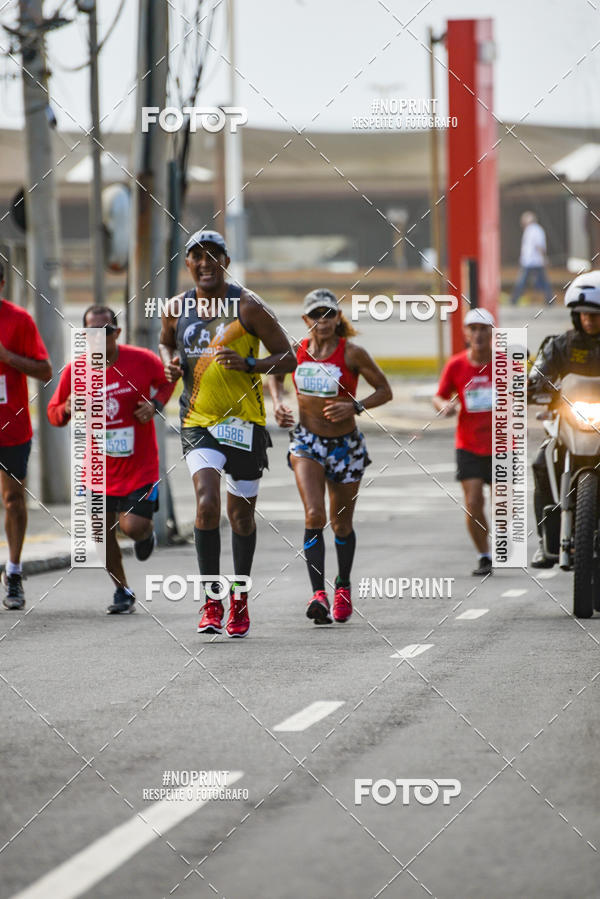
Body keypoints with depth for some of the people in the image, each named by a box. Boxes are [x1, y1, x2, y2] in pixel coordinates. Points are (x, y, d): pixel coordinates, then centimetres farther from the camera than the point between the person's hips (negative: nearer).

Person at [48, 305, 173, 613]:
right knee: (103, 531, 5)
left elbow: (167, 381, 11)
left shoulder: (142, 360, -11)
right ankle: (122, 591, 25)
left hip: (139, 464, -2)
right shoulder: (75, 370, -7)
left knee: (133, 526, -11)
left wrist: (156, 405, -9)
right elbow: (54, 413, 4)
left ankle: (146, 534, 28)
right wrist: (67, 410, -20)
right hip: (98, 468, 2)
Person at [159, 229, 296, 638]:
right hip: (198, 420, 1)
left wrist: (248, 365, -22)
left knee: (241, 514, 9)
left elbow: (288, 358, -4)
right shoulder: (177, 309, 5)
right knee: (207, 504, -18)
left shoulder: (247, 306, -6)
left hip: (244, 421, -1)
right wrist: (170, 363, 4)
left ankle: (240, 599, 28)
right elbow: (166, 342, 27)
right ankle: (212, 602, -12)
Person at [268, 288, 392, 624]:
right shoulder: (296, 350, -4)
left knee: (342, 524, 12)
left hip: (345, 445, -1)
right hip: (307, 442, 1)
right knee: (314, 516, -20)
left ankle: (343, 587, 37)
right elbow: (275, 375, 17)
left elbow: (385, 391, -7)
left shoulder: (353, 354, -13)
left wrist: (354, 407, -22)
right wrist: (278, 402, -2)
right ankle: (319, 594, -26)